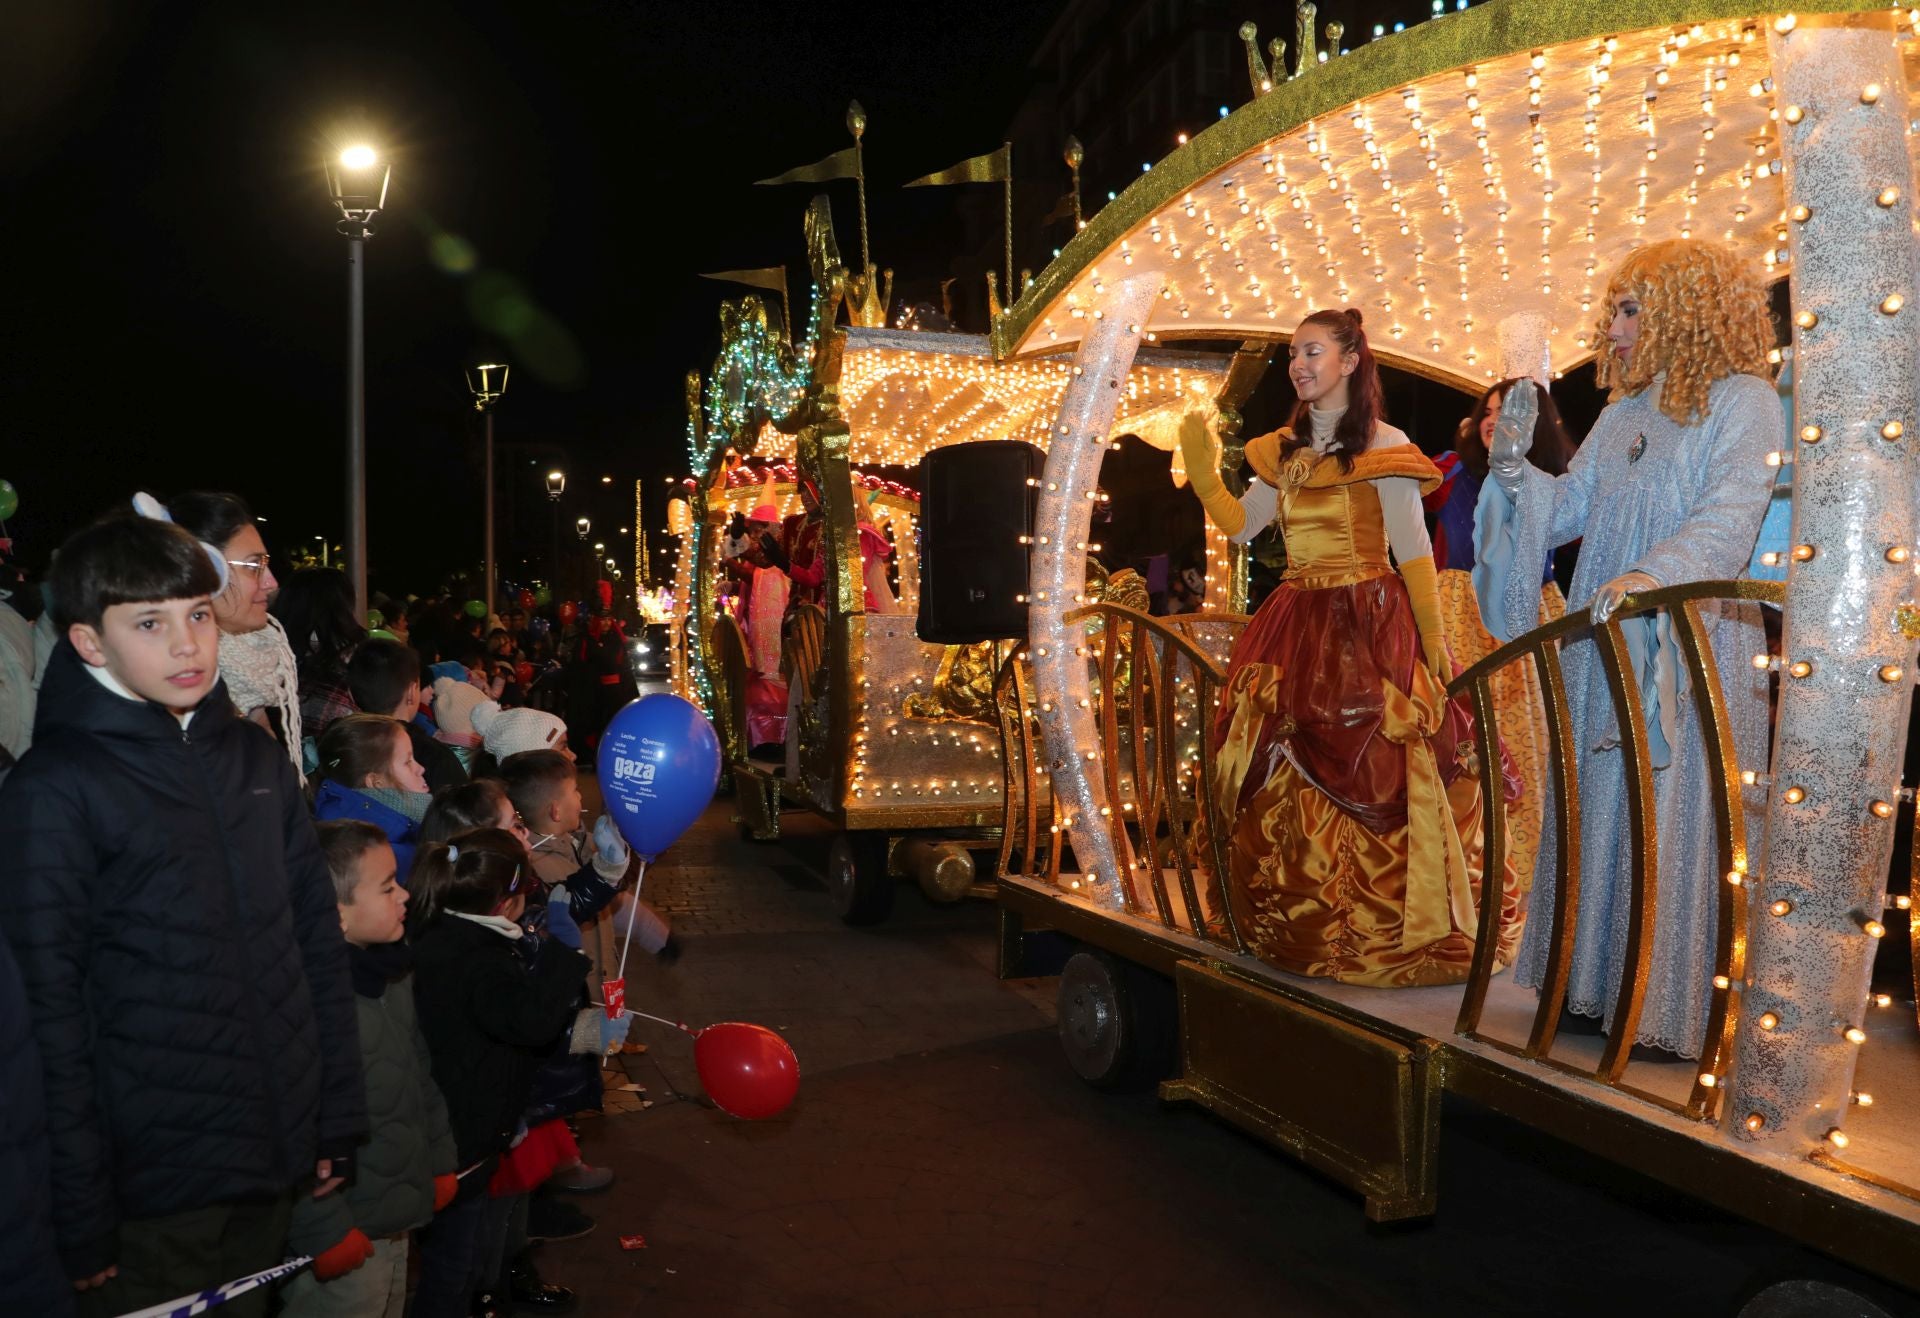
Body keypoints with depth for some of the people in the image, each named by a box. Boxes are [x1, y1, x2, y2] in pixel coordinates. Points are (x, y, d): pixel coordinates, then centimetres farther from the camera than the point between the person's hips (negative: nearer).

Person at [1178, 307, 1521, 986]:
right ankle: (1310, 924, 19)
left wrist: (1434, 637, -10)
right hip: (1296, 625, 6)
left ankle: (1393, 930, 6)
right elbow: (1240, 525, 9)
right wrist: (1202, 468, -3)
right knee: (1289, 777, 5)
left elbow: (1413, 551, -6)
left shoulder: (1382, 446, -4)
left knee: (1372, 777, -7)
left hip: (1370, 624, -6)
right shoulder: (1284, 450, 13)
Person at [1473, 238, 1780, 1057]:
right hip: (1606, 646, 7)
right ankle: (1603, 985, 18)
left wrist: (1653, 573, -34)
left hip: (1692, 648, -7)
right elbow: (1566, 509, 16)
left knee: (1676, 822, -5)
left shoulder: (1742, 401, -4)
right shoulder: (1622, 415, 18)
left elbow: (1732, 514, -19)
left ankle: (1678, 1008, 4)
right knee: (1602, 814, 9)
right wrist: (1513, 467, -1)